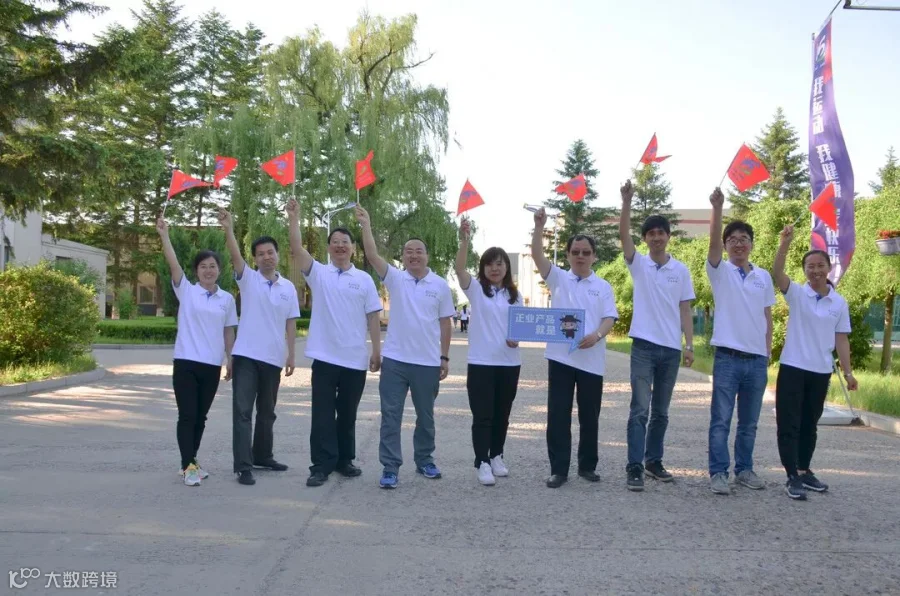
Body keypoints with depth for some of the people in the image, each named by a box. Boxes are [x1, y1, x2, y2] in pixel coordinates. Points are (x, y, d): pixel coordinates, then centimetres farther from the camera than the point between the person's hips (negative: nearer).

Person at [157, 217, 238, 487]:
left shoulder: (227, 299, 8)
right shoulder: (186, 291, 0)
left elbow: (228, 332, 12)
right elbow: (173, 264, -13)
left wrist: (230, 360, 9)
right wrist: (164, 235, -21)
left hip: (212, 365, 3)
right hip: (186, 362, -3)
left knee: (200, 417, 12)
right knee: (187, 415, -4)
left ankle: (190, 462, 23)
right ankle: (188, 465, -2)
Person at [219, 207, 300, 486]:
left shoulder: (288, 287, 8)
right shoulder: (248, 279, -1)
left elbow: (291, 323, 8)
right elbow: (235, 255, -19)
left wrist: (291, 354, 3)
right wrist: (229, 229, -35)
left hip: (273, 358, 4)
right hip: (246, 355, -3)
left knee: (267, 412, 16)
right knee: (242, 411, -7)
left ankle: (263, 456, 31)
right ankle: (243, 466, -4)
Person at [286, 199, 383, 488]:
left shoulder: (364, 279, 4)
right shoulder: (318, 273, 3)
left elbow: (373, 317, 4)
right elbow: (297, 249, -12)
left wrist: (377, 351, 0)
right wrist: (294, 218, -21)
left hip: (355, 358, 1)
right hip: (325, 356, -1)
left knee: (348, 414, 12)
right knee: (323, 413, 2)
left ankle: (345, 460, 26)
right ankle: (321, 465, 8)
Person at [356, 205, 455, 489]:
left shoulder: (440, 285, 3)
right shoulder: (395, 279, 1)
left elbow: (445, 323, 6)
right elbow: (372, 256, -12)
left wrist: (444, 357, 3)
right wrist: (365, 224, -19)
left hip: (428, 362, 1)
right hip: (395, 359, -1)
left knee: (425, 415, 14)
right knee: (391, 415, 1)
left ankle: (424, 460, 31)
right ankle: (390, 467, 9)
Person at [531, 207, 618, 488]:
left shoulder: (603, 286, 7)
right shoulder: (558, 279, 6)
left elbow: (609, 319, -1)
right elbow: (537, 256, -8)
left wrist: (597, 335, -22)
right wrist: (539, 227, -22)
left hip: (591, 359, 1)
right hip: (561, 357, 0)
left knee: (589, 416, 9)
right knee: (558, 415, 0)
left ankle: (587, 466, 24)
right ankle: (558, 469, 8)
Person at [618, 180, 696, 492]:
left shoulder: (681, 270, 7)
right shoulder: (638, 264, 1)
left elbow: (685, 310, 8)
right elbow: (623, 234, -15)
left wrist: (689, 344, 1)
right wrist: (627, 200, -26)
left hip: (671, 349, 3)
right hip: (644, 346, -3)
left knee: (661, 412, 12)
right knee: (640, 409, -7)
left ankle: (653, 461, 24)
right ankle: (634, 468, -4)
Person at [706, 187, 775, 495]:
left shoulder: (764, 276, 11)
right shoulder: (720, 271, -1)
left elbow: (767, 317, 14)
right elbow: (713, 242, -19)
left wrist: (768, 353, 10)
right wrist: (717, 207, -32)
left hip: (757, 359, 4)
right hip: (728, 357, -4)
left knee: (749, 422, 12)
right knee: (721, 420, -1)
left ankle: (744, 469, 24)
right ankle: (718, 472, 5)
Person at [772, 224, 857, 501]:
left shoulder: (840, 303, 5)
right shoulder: (796, 294, -4)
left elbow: (841, 339, 7)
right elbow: (777, 273, -22)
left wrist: (847, 372, 1)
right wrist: (785, 243, -35)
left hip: (821, 372, 3)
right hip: (793, 368, -3)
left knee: (809, 425, 15)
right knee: (789, 424, -5)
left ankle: (804, 471, 27)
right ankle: (792, 477, -1)